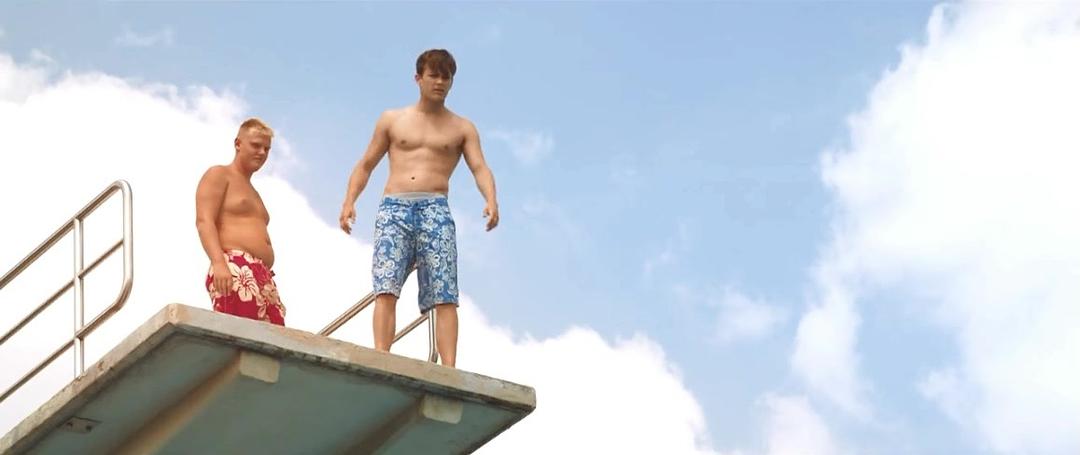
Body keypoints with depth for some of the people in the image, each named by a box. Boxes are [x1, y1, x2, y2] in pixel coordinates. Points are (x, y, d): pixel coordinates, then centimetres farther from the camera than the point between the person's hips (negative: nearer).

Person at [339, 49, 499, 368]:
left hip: (435, 209, 0)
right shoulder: (392, 120, 21)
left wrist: (491, 200, -17)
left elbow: (479, 168, 4)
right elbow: (366, 165, 20)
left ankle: (449, 371, -25)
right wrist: (349, 201, 2)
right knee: (386, 289, -18)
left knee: (444, 295, -14)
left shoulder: (462, 128, 18)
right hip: (394, 208, 0)